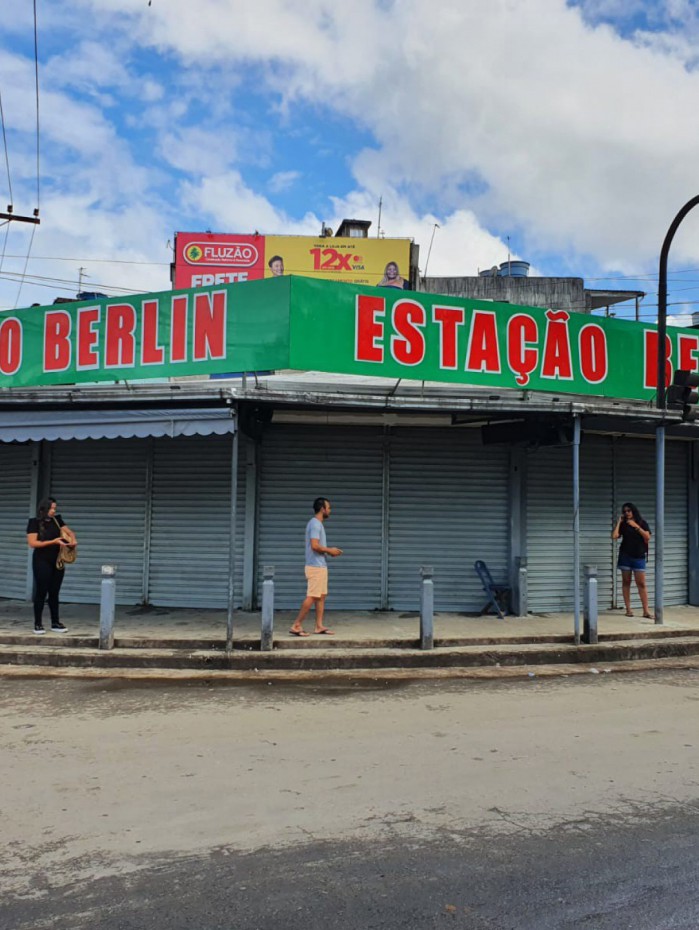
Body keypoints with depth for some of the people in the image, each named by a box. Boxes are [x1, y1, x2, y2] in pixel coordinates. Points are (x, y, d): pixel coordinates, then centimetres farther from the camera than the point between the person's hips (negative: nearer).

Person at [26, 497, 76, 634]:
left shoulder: (57, 520, 6)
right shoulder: (35, 522, -8)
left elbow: (68, 531, 16)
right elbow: (32, 543, -15)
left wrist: (73, 539, -8)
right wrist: (54, 541, -21)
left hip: (57, 561, 5)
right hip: (42, 562, -5)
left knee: (54, 592, 9)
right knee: (41, 592, 0)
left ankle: (55, 623, 14)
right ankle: (38, 624, 9)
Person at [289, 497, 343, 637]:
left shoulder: (317, 524, 16)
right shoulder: (315, 524, -15)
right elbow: (315, 546, -23)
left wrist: (329, 550, 10)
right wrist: (329, 550, -10)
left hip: (320, 566, 10)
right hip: (316, 566, -10)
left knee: (321, 596, 10)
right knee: (312, 597, -9)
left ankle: (319, 626, 13)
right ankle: (296, 625, -6)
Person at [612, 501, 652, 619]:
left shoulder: (642, 523, 6)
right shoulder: (623, 524, 6)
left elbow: (647, 537, -7)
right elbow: (614, 536, -7)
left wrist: (636, 526, -14)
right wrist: (619, 521, -3)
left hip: (639, 556, -1)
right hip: (625, 556, 1)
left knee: (641, 583, -4)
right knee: (626, 582, 2)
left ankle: (646, 611, -4)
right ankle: (628, 609, 6)